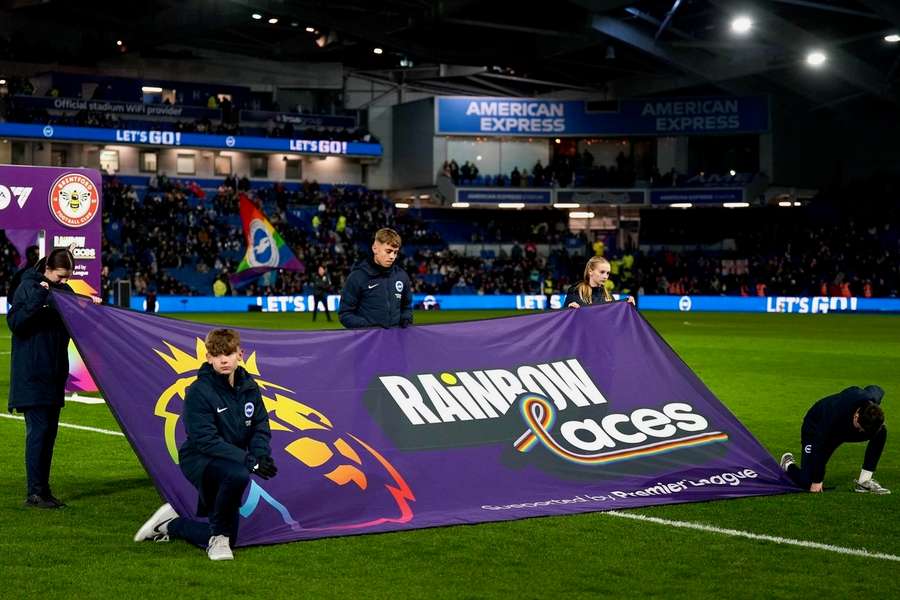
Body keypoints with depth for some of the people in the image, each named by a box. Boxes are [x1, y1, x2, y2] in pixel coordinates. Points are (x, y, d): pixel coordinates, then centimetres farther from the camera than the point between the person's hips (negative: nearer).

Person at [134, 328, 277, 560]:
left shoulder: (248, 387, -1)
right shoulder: (199, 392, -19)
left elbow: (261, 428, 3)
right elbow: (206, 441, -25)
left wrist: (261, 455, -19)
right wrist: (248, 460, -32)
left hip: (230, 462, 7)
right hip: (198, 461, -7)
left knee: (227, 538, 8)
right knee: (238, 475, -40)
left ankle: (169, 524, 31)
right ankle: (218, 537, -17)